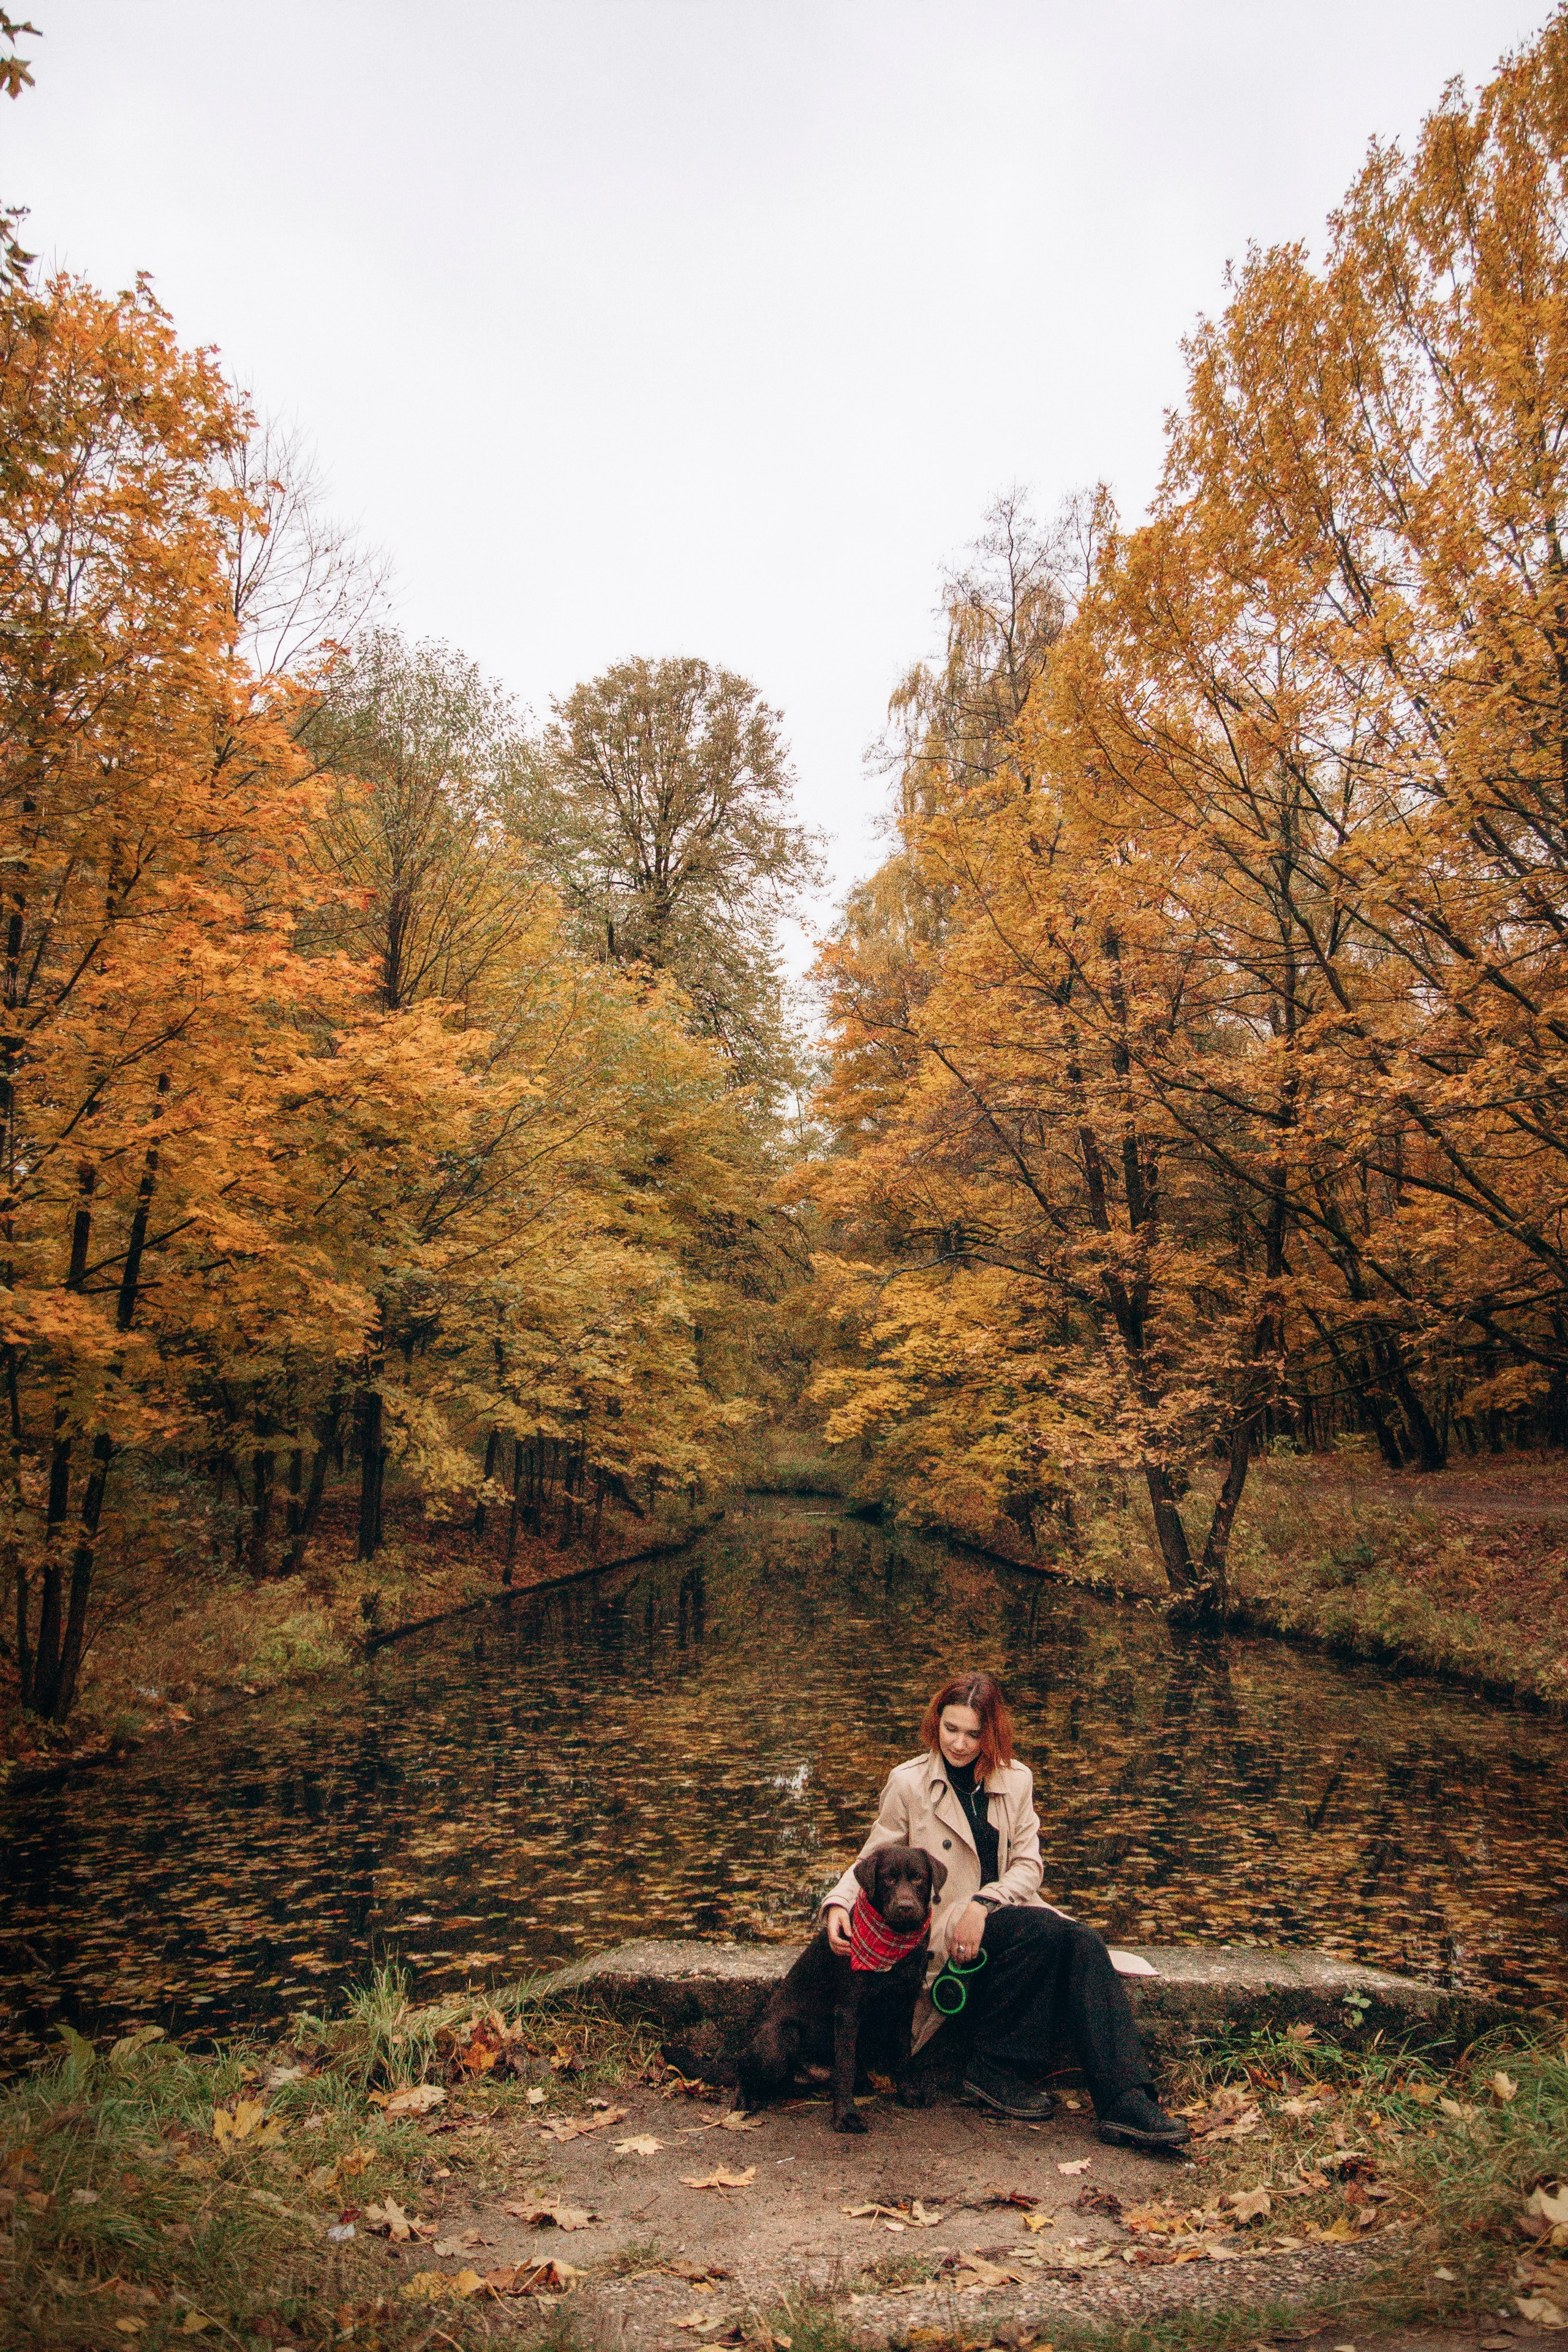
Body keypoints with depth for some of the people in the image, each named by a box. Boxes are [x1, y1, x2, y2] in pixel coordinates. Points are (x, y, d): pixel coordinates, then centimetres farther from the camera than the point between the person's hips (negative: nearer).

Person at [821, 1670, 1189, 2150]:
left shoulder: (1016, 1779, 7)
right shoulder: (909, 1782, -3)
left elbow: (1028, 1867, 3)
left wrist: (983, 1904, -17)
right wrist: (838, 1904, -20)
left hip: (1000, 1910, 4)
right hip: (939, 1925, -4)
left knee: (1082, 1943, -27)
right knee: (1041, 1930, -31)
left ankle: (1127, 2101, -32)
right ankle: (994, 2068, -17)